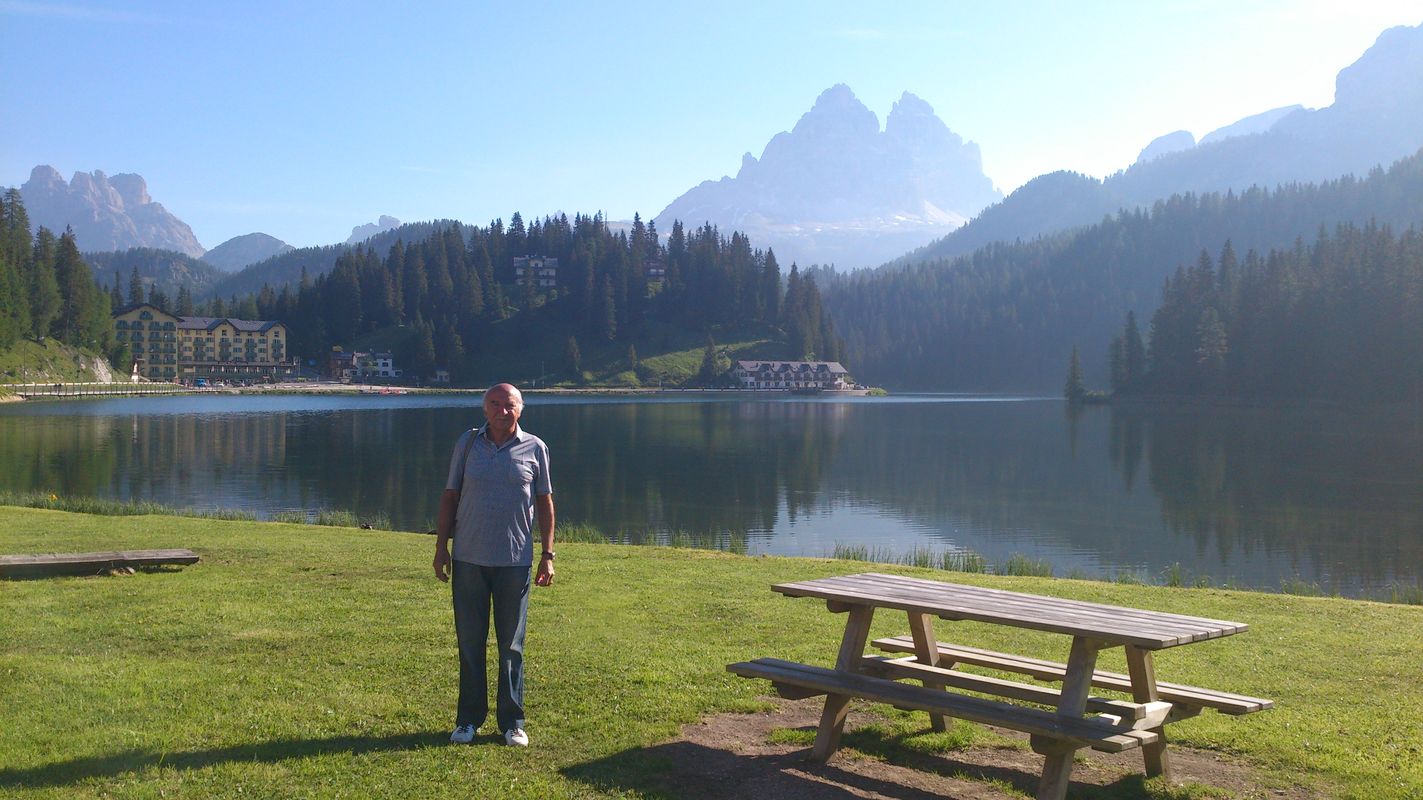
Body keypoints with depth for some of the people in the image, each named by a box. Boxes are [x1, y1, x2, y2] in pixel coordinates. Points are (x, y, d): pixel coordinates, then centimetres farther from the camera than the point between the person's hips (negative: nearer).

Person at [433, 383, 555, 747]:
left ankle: (512, 721, 16)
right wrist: (441, 546, 4)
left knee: (511, 645, 6)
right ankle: (469, 718, 19)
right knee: (469, 642, 8)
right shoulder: (467, 443, 5)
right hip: (468, 559, 1)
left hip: (514, 560, -1)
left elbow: (545, 503, 6)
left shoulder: (534, 448, 2)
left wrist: (547, 555, 2)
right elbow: (450, 496, 8)